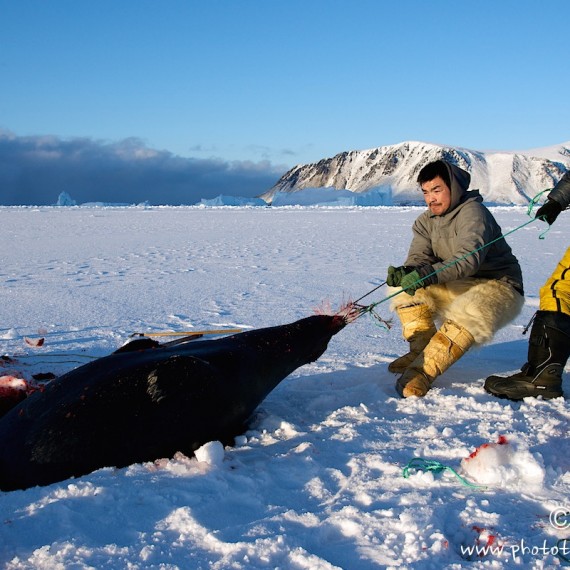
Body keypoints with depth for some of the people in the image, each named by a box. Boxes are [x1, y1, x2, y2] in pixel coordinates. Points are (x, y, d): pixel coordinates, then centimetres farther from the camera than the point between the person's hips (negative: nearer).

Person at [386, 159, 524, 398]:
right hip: (458, 288, 7)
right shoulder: (425, 221, 5)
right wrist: (405, 272, -33)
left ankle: (423, 371, -40)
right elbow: (419, 257, -8)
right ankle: (421, 350, -10)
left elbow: (469, 258, -34)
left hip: (498, 287, -7)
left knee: (470, 314, -39)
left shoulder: (473, 212, -19)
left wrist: (428, 276, -48)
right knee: (403, 287, -10)